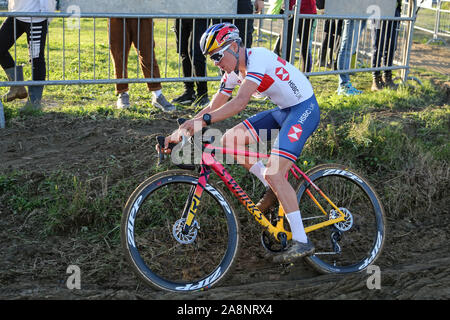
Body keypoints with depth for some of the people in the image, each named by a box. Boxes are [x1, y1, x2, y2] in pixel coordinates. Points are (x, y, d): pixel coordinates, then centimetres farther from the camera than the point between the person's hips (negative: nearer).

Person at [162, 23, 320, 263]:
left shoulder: (257, 57, -23)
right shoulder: (234, 71, 4)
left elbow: (240, 102, -36)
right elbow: (213, 107, 3)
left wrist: (203, 121, -43)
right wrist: (180, 131, -6)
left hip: (304, 109, -9)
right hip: (282, 111, 9)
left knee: (273, 173, -21)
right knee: (229, 140, -2)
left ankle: (301, 241, -12)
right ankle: (274, 190, 9)